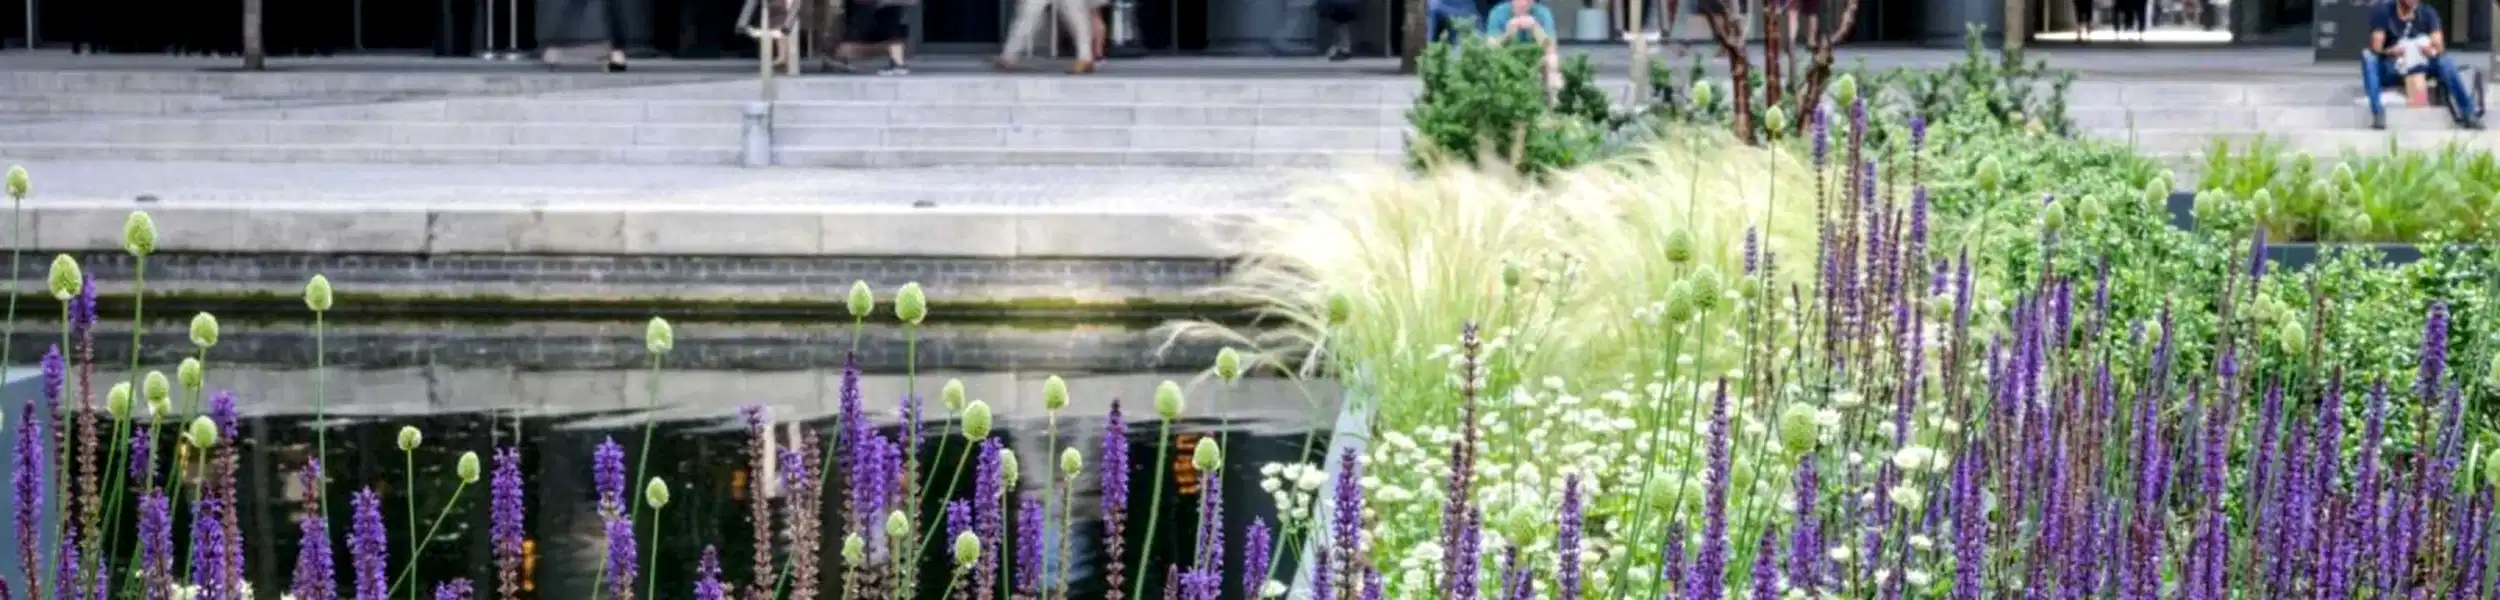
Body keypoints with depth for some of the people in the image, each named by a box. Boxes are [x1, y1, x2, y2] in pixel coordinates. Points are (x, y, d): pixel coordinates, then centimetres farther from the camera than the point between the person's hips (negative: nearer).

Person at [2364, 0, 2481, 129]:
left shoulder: (2428, 13, -2)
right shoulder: (2383, 12, -7)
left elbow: (2439, 47, -11)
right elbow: (2375, 47, -16)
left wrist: (2431, 51, -36)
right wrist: (2390, 52, -38)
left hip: (2418, 68, 1)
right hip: (2389, 71, -1)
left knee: (2444, 61, -27)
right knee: (2368, 57, -32)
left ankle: (2468, 113, -28)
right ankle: (2378, 114, -41)